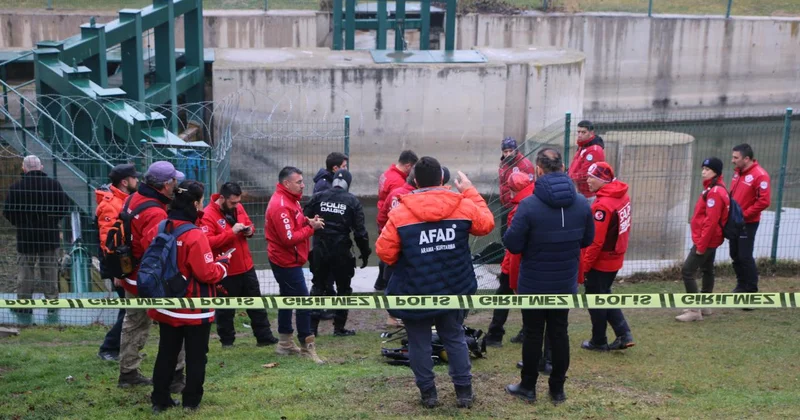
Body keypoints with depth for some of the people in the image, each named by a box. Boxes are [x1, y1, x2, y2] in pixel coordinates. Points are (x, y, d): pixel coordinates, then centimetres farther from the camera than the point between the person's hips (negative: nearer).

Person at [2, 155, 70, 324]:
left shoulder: (16, 187, -10)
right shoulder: (54, 184, -6)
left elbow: (7, 212, -6)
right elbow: (65, 207, -2)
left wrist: (20, 224, 11)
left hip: (26, 238, -1)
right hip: (50, 237, 1)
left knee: (25, 274, 10)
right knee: (50, 272, 10)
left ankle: (24, 310, 13)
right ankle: (53, 308, 14)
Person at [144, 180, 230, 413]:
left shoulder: (157, 230, -1)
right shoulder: (195, 236, -22)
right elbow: (208, 274, -21)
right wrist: (222, 264, -3)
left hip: (166, 306, 6)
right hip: (194, 309, -6)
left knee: (166, 353, 17)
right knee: (196, 356, 9)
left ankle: (160, 399, 22)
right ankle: (191, 401, 15)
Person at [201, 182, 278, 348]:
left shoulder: (238, 208, 3)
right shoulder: (208, 215, -19)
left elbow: (249, 224, 18)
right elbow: (208, 242, -29)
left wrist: (249, 230, -7)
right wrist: (231, 232, -31)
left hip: (246, 267, 7)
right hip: (226, 271, -7)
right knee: (226, 309, 7)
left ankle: (264, 337, 22)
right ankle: (227, 341, 22)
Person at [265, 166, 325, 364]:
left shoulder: (289, 199, 9)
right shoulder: (280, 206, -23)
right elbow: (289, 238, -26)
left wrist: (307, 221, -6)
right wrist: (311, 228, -18)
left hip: (286, 261, 11)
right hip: (287, 262, -11)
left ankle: (285, 343, 26)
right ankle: (307, 347, -1)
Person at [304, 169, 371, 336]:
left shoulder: (318, 197, 2)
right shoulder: (352, 201, -4)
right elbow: (359, 230, -6)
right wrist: (365, 253, 3)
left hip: (319, 249, 3)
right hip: (341, 251, -3)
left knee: (318, 286, 14)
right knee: (343, 289, 10)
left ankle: (312, 326, 11)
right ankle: (339, 327, 11)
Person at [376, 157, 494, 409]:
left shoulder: (400, 213, -14)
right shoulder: (464, 206, -7)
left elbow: (385, 253, -11)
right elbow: (486, 224, 13)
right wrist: (471, 192, 20)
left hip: (415, 292, -3)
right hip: (453, 289, 3)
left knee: (419, 343, 12)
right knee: (455, 339, 18)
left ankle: (428, 393, 19)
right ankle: (464, 391, 21)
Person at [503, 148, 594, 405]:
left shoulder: (529, 205, -21)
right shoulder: (582, 203, -5)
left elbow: (512, 245, -17)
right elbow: (588, 240, 7)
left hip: (534, 284, -4)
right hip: (566, 284, 4)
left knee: (533, 334, 9)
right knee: (559, 333, 13)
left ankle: (528, 387, 20)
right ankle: (558, 389, 21)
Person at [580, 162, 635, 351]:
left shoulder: (603, 205, -26)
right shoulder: (622, 196, 2)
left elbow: (596, 240, -25)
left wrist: (584, 264, -16)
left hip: (600, 261, -9)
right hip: (615, 258, 9)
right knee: (605, 296, 22)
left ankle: (599, 341, 22)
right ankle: (624, 334, 18)